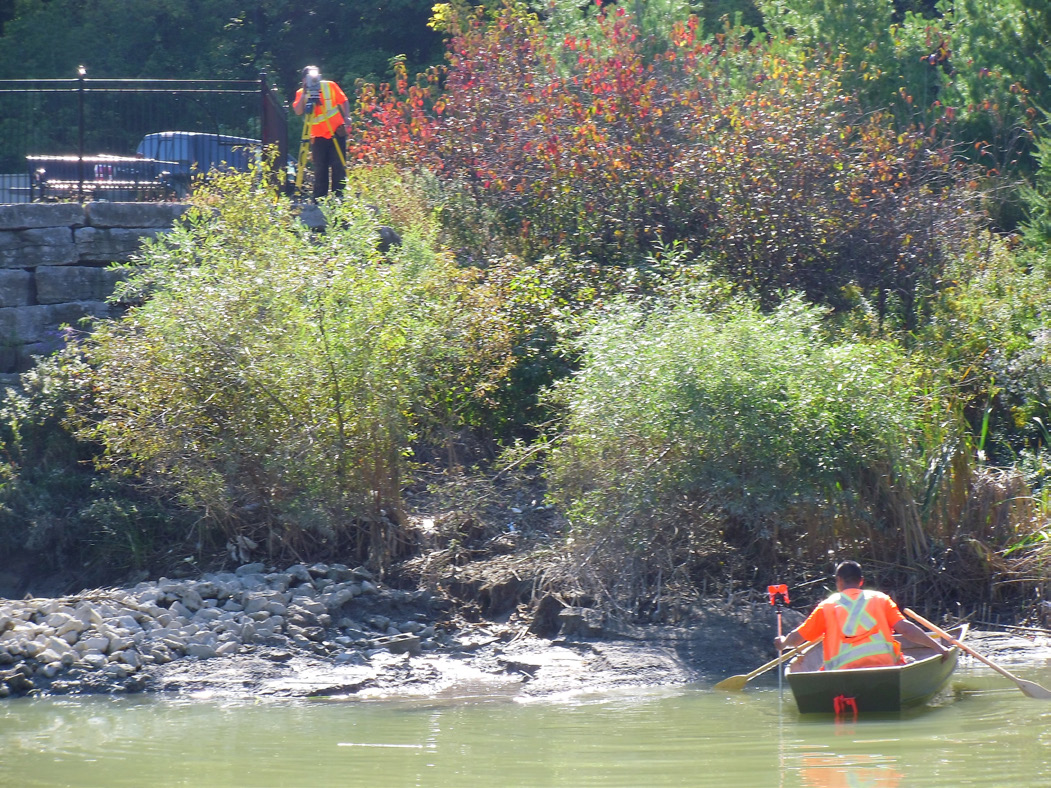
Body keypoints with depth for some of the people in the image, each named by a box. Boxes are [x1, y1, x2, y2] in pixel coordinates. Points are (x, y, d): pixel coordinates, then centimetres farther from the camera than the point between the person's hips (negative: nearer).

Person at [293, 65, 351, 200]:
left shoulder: (330, 86, 2)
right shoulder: (301, 93, 2)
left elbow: (344, 102, 8)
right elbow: (298, 111, -12)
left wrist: (347, 118, -5)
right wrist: (304, 94, -20)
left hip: (336, 132, -1)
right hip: (318, 136, 1)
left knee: (338, 166, -4)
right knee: (320, 169, 1)